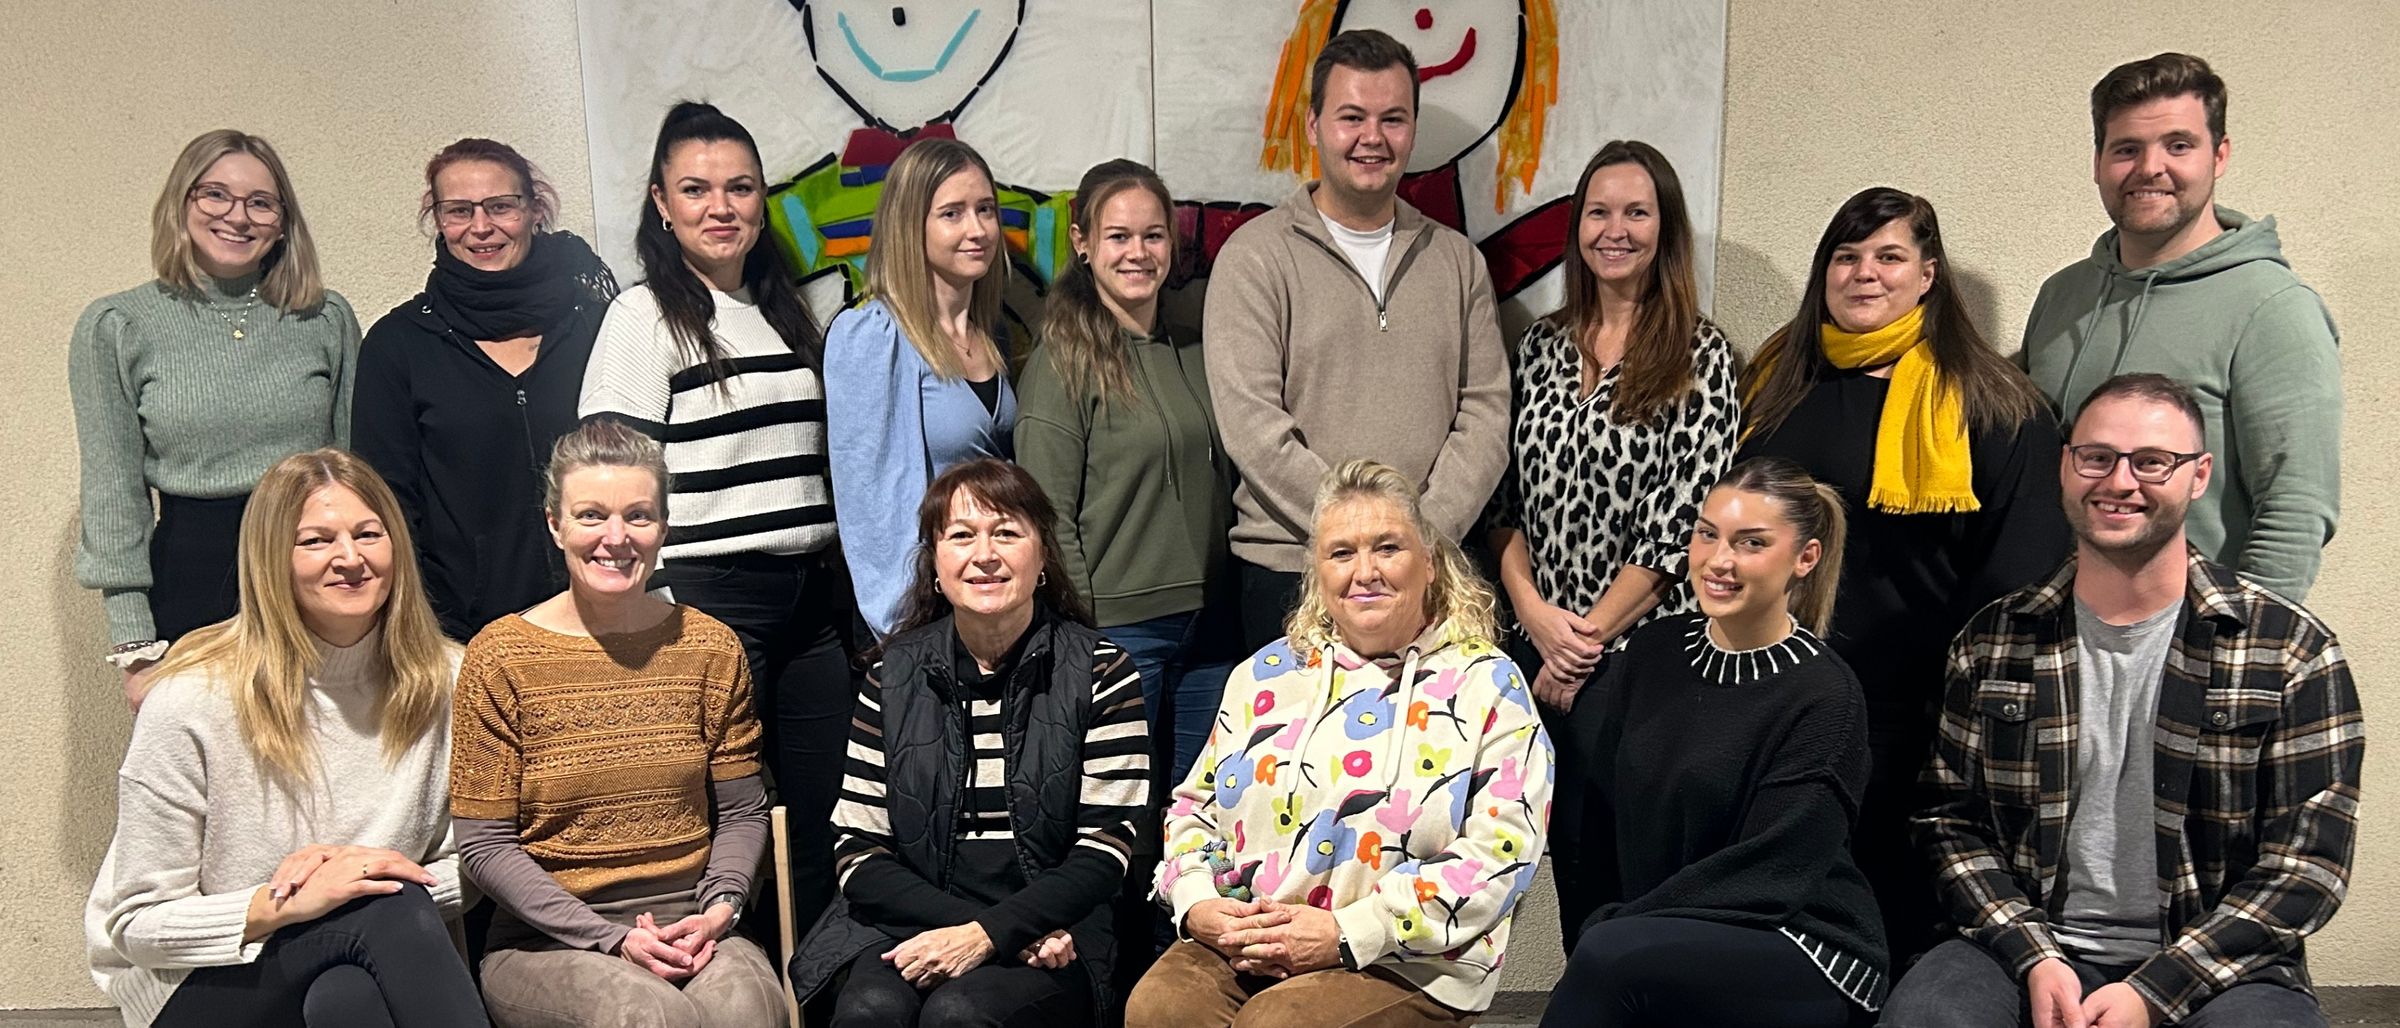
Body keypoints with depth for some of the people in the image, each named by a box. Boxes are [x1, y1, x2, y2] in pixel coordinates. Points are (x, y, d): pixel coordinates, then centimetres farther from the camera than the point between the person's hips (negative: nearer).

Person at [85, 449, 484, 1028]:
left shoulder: (444, 681, -3)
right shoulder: (190, 702, -12)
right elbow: (139, 924, -7)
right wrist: (288, 905, -24)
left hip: (363, 974, 3)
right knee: (393, 907, -30)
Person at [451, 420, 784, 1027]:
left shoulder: (711, 648, 7)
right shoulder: (500, 657, -1)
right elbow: (484, 846, -3)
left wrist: (721, 905, -9)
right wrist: (611, 938, -13)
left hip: (690, 928, 2)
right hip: (546, 939, -1)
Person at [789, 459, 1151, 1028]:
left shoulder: (1100, 673, 0)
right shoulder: (893, 677, 5)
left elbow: (1105, 851, -4)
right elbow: (860, 856, 2)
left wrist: (988, 934, -17)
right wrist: (987, 927, -13)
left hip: (1052, 933, -1)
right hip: (909, 926, 2)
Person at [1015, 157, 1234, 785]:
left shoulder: (1193, 354, 12)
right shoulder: (1066, 358, -7)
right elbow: (1049, 515, -10)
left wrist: (1233, 608, 12)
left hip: (1205, 625, 6)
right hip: (1116, 627, -6)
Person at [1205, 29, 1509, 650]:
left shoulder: (1457, 261, 11)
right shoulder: (1256, 256, -3)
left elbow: (1485, 415, 5)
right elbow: (1253, 429, -12)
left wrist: (1426, 533, -9)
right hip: (1290, 574, -3)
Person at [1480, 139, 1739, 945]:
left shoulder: (1699, 356, -4)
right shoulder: (1543, 344, 9)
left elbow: (1679, 529, -10)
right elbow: (1505, 501, 7)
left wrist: (1589, 637, -11)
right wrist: (1536, 614, -6)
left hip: (1641, 650, -4)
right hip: (1542, 649, 4)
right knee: (1568, 848, 11)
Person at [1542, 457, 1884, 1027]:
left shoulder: (1824, 697, -11)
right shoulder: (1652, 652, 4)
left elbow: (1764, 875, -16)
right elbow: (1601, 808, 7)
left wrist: (1612, 930, -18)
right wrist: (1613, 925, -3)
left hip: (1804, 954, -4)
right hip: (1655, 937, 4)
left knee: (1608, 958, -31)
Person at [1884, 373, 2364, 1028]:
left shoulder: (2290, 650, 1)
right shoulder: (1992, 644, 7)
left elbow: (2306, 864, -3)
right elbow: (1952, 820, 8)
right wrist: (2034, 959, -8)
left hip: (2219, 966, 0)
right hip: (2026, 949, 1)